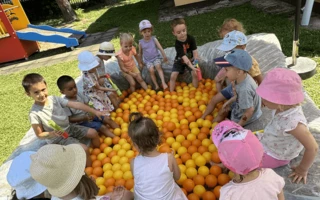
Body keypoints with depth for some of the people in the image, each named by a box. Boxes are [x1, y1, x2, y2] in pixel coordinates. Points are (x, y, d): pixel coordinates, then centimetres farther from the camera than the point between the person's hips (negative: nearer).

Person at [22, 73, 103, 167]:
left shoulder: (54, 99, -12)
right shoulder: (34, 114, -23)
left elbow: (75, 104, -16)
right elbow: (40, 135, -14)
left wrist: (94, 111, -19)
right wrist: (52, 134, -34)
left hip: (69, 128, 6)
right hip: (57, 139, -5)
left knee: (93, 133, 3)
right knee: (84, 149, -19)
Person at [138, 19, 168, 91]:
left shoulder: (154, 39, -5)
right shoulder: (141, 42, -3)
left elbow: (160, 48, -1)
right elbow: (140, 53, 9)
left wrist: (164, 57, 2)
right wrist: (140, 62, 16)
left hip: (156, 57, 0)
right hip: (148, 60, 1)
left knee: (158, 66, -28)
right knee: (151, 70, -23)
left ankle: (163, 83, -29)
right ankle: (156, 85, -14)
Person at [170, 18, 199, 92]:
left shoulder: (191, 39, -23)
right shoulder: (177, 44, -30)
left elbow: (195, 52, -24)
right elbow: (184, 57, -38)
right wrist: (192, 67, -50)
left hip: (191, 60, 1)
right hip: (179, 61, -1)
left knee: (195, 74, -18)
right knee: (173, 76, -13)